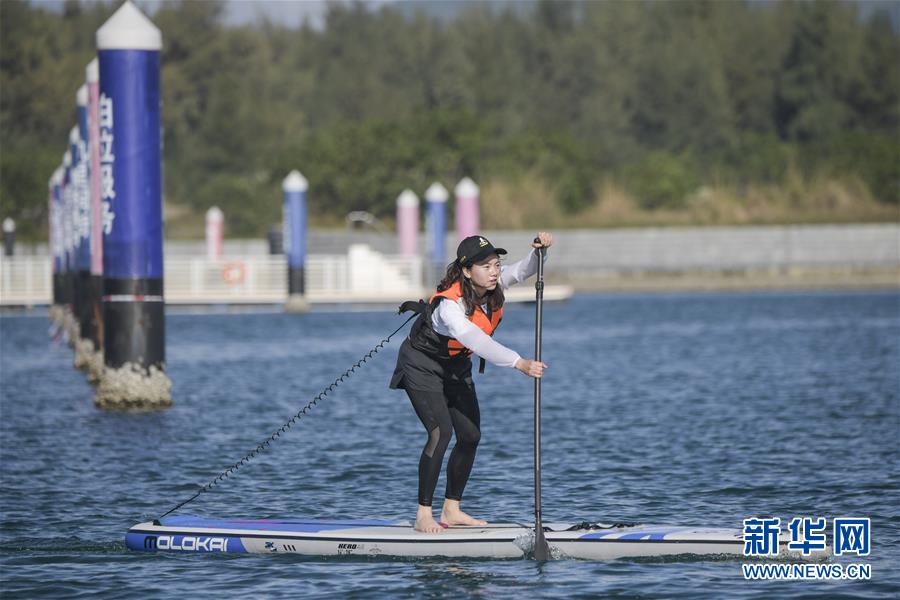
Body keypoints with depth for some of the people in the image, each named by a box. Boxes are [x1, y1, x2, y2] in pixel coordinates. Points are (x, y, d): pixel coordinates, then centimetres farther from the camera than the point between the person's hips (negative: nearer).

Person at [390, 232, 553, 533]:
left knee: (471, 436, 4)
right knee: (440, 433, -20)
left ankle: (451, 510, 15)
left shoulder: (492, 285, -14)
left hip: (456, 367, 8)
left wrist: (539, 250, -29)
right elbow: (479, 343, -45)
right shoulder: (450, 305, -36)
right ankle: (423, 515, -15)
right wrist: (520, 363, -51)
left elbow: (524, 269, -7)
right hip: (422, 366, -8)